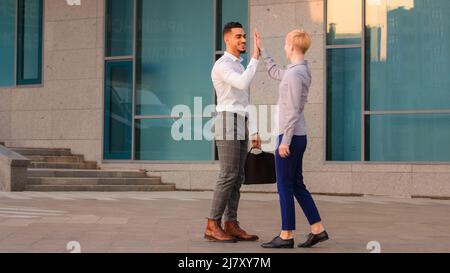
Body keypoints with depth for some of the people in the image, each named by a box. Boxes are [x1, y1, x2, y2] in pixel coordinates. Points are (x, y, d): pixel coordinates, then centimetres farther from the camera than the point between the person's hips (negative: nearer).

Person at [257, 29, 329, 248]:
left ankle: (286, 236, 3)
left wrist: (285, 141, -21)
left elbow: (293, 111, -22)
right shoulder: (302, 71, 14)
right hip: (297, 137, 10)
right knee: (296, 185, 13)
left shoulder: (295, 74, -17)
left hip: (290, 137, -10)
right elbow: (274, 72, 33)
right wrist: (261, 49, 36)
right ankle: (317, 229, 14)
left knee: (285, 186, -3)